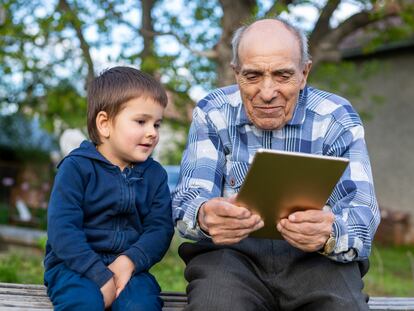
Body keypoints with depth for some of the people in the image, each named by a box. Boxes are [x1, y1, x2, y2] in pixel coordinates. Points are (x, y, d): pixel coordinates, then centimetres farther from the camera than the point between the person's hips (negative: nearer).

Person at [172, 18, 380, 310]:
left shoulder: (337, 119, 1)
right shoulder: (213, 113, 3)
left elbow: (360, 209, -8)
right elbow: (190, 197, -5)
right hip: (230, 255, 0)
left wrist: (330, 233, -34)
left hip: (316, 260, 1)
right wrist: (203, 217, -31)